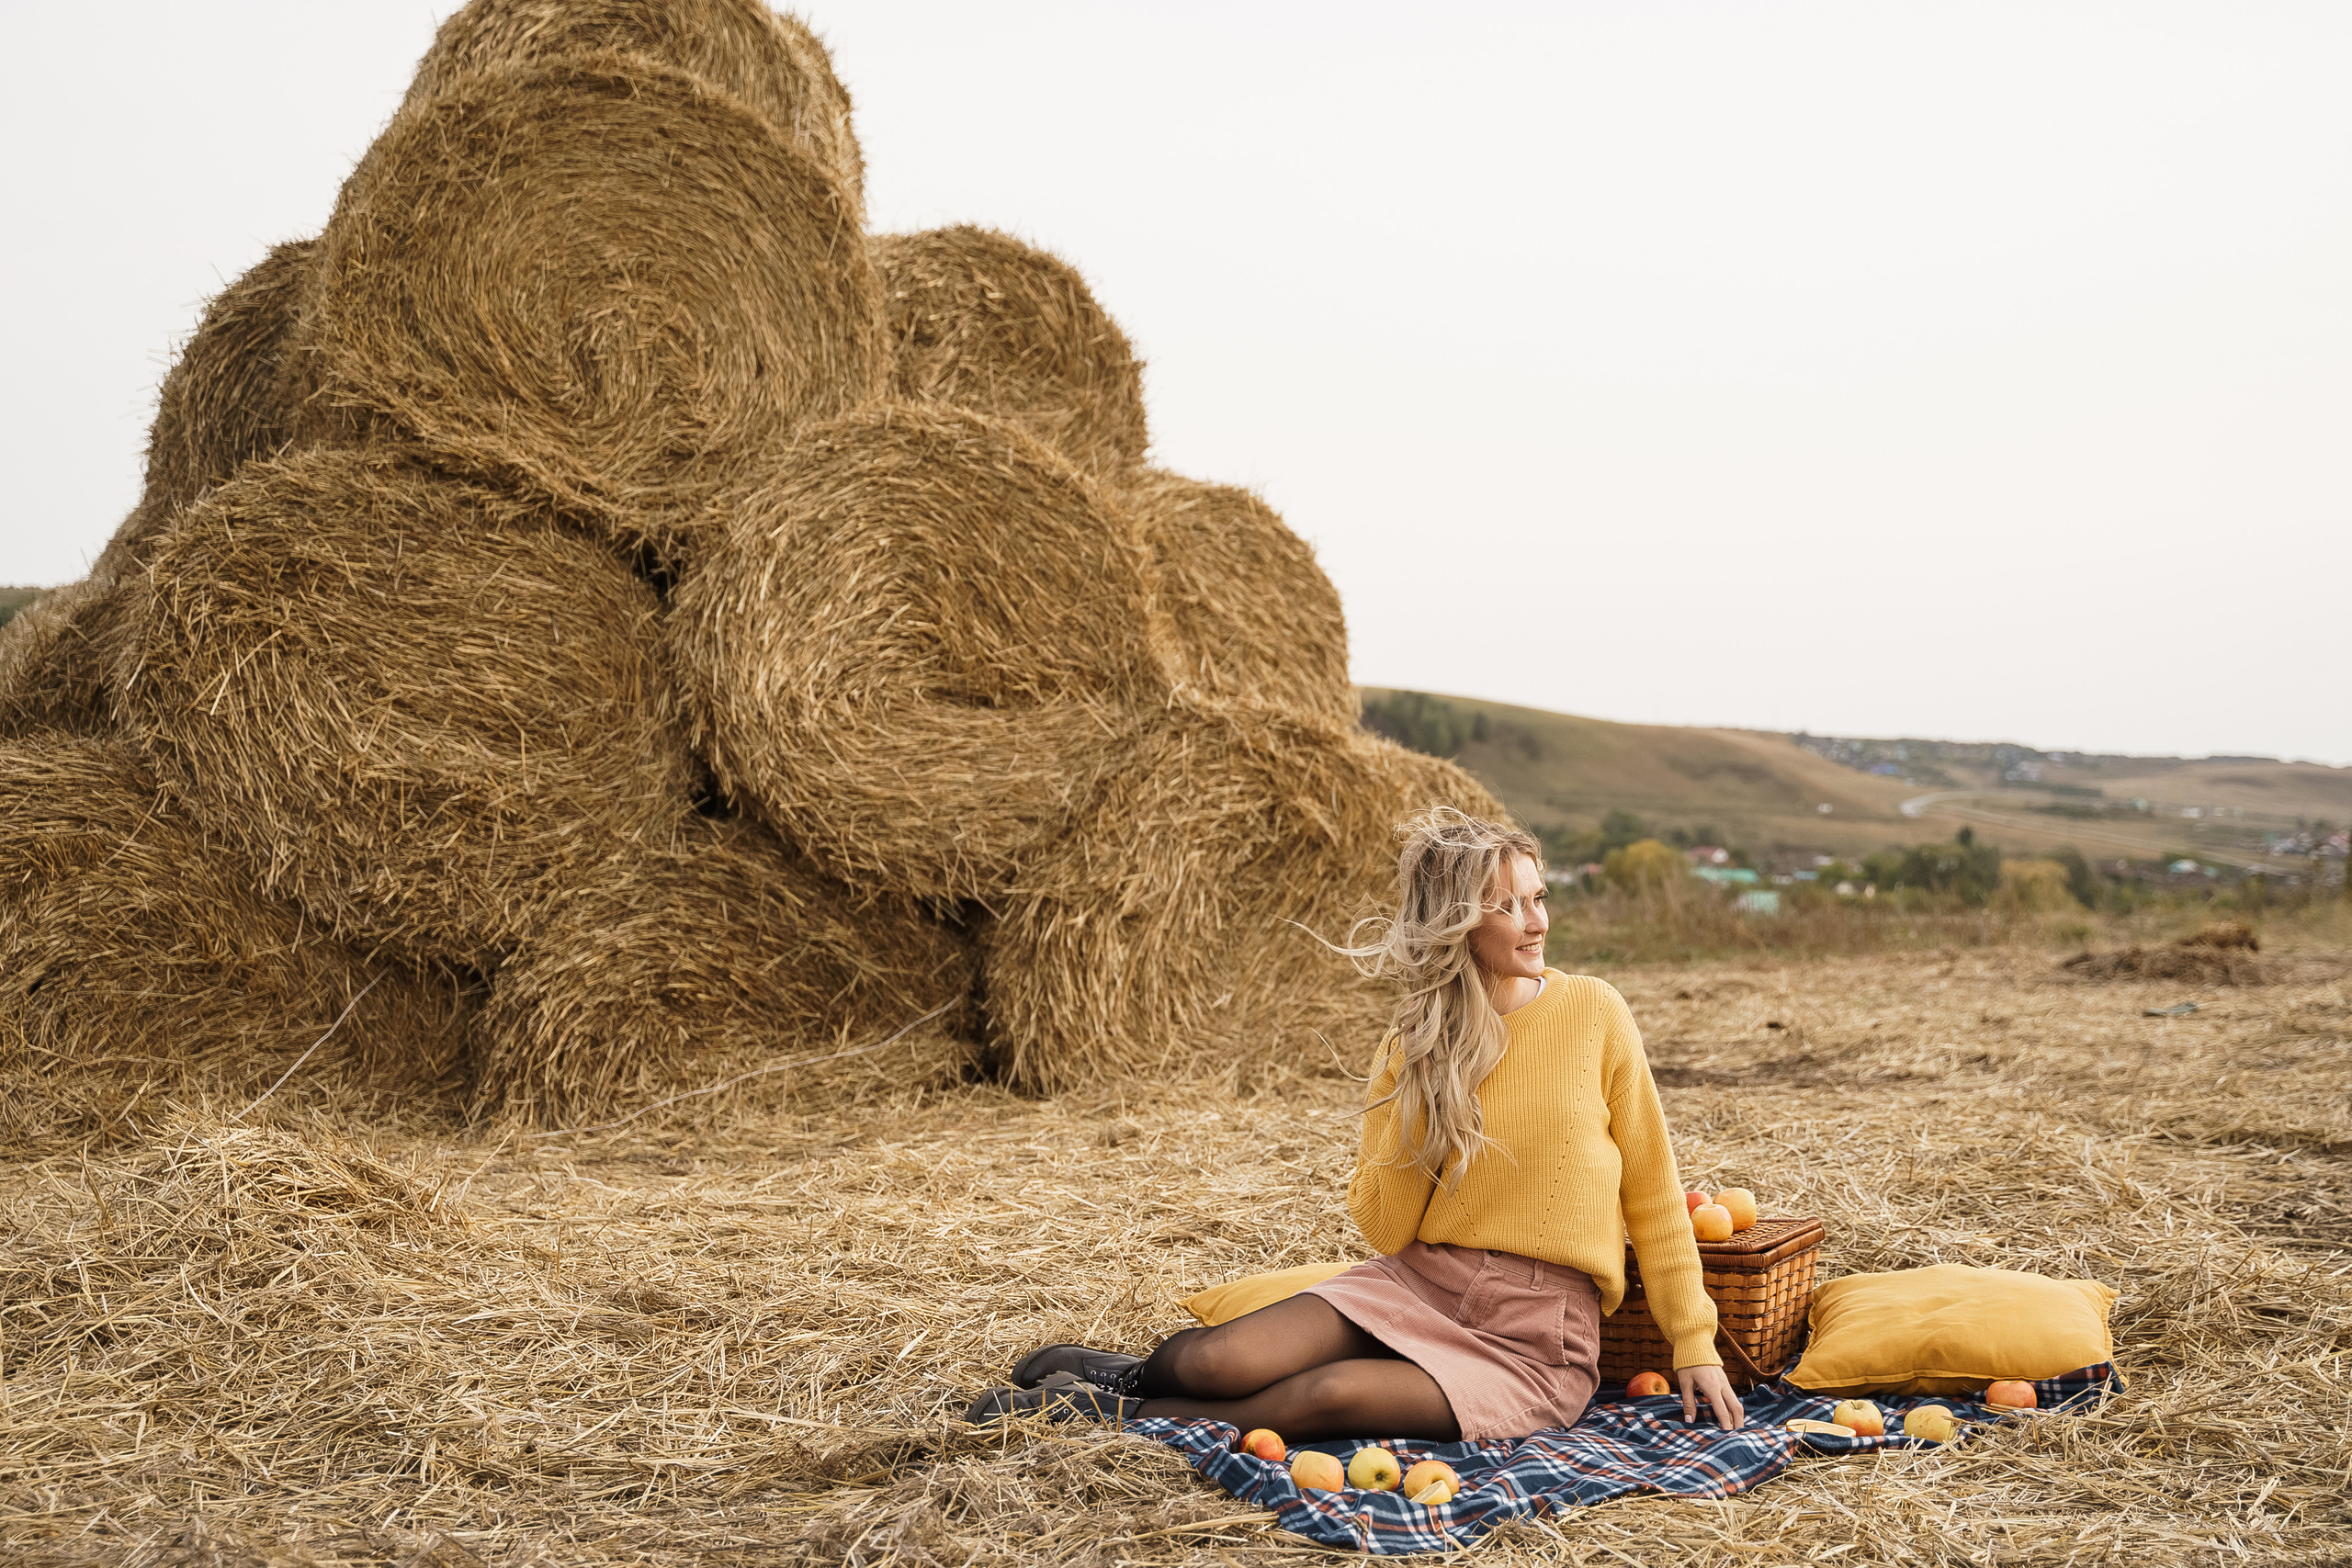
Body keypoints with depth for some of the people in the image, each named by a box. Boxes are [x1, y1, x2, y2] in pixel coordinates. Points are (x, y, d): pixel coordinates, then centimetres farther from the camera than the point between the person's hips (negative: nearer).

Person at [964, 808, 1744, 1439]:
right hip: (1416, 1283, 3)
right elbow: (1383, 1227, -2)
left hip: (1536, 1339, -2)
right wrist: (1420, 1090, -10)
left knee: (1337, 1393, -29)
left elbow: (1654, 1196, 4)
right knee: (1216, 1359, -21)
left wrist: (1695, 1345, 2)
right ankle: (1131, 1371, 12)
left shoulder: (1591, 1011, -3)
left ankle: (1117, 1409, -9)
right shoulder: (1413, 1045, 4)